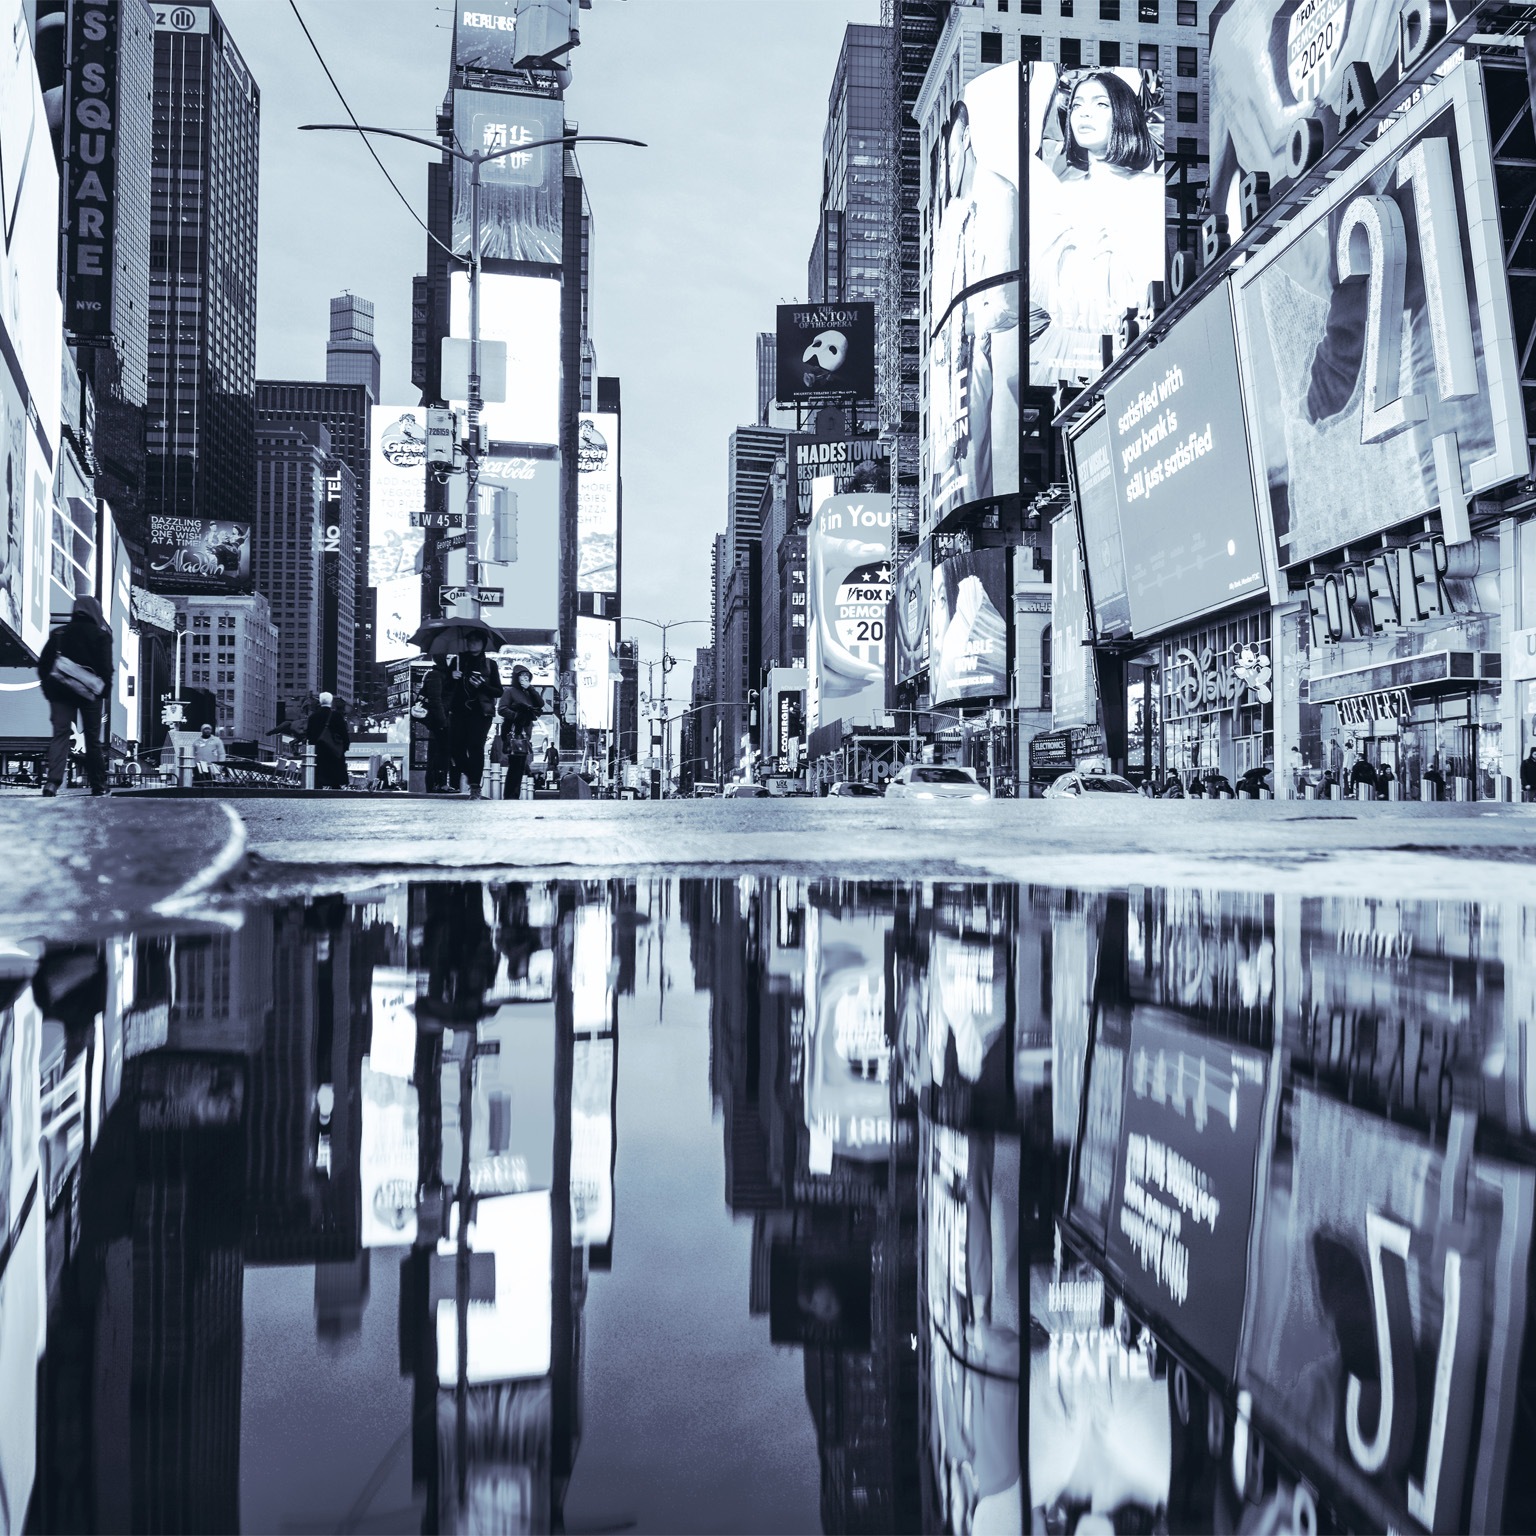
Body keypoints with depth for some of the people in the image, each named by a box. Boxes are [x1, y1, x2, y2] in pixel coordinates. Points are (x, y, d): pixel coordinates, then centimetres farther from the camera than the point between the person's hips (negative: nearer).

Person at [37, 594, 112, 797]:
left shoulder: (58, 633, 7)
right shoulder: (101, 635, -2)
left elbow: (43, 664, 6)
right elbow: (106, 667, -9)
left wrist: (48, 689, 13)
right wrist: (103, 690, 3)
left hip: (60, 692, 2)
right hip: (89, 693, -2)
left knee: (60, 735, -2)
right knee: (93, 739, 7)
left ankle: (53, 780, -21)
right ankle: (98, 785, 13)